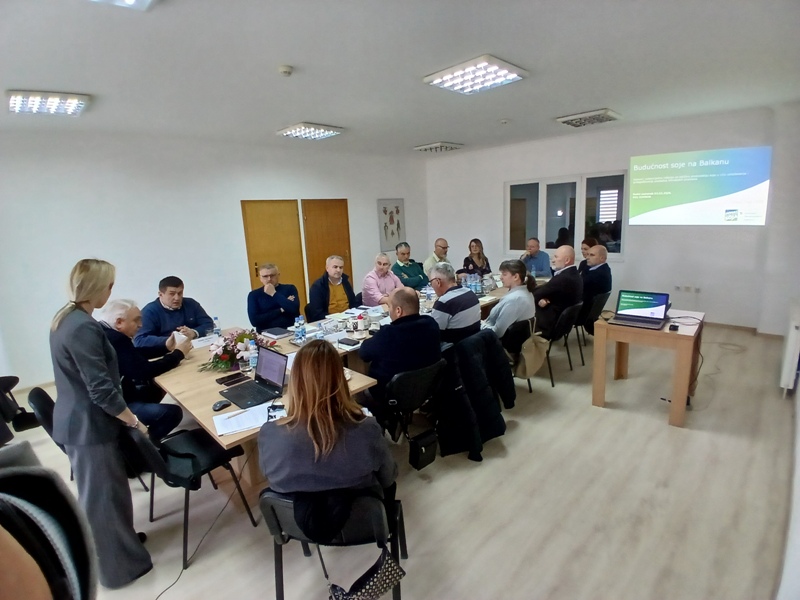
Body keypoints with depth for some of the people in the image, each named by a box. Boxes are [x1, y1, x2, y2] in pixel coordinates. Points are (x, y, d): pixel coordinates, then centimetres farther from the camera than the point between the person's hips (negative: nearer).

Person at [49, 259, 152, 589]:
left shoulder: (64, 318, 5)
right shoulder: (83, 328, -27)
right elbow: (102, 390, -26)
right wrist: (135, 421, -15)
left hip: (76, 420, 10)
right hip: (90, 425, -10)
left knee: (96, 494, 24)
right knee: (102, 496, 7)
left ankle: (117, 543, 44)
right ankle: (117, 566, 26)